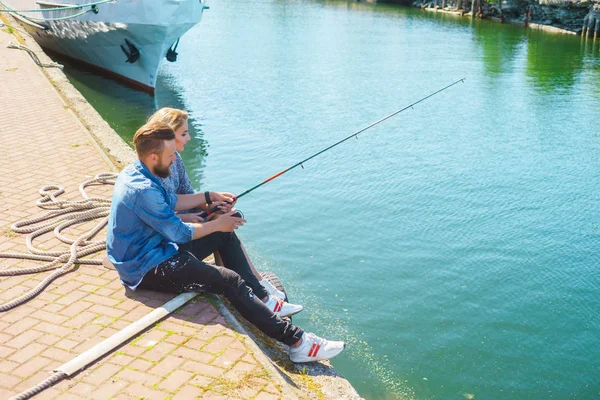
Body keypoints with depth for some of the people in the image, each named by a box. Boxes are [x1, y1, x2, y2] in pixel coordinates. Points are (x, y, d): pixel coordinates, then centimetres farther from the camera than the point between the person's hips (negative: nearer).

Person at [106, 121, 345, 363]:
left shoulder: (135, 173, 5)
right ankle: (296, 341, -19)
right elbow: (179, 234, -19)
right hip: (146, 269, -11)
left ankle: (261, 299, 17)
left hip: (158, 248, 11)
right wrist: (217, 224, -5)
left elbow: (171, 202, 19)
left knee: (225, 237, 12)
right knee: (230, 281, -20)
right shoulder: (143, 190, -26)